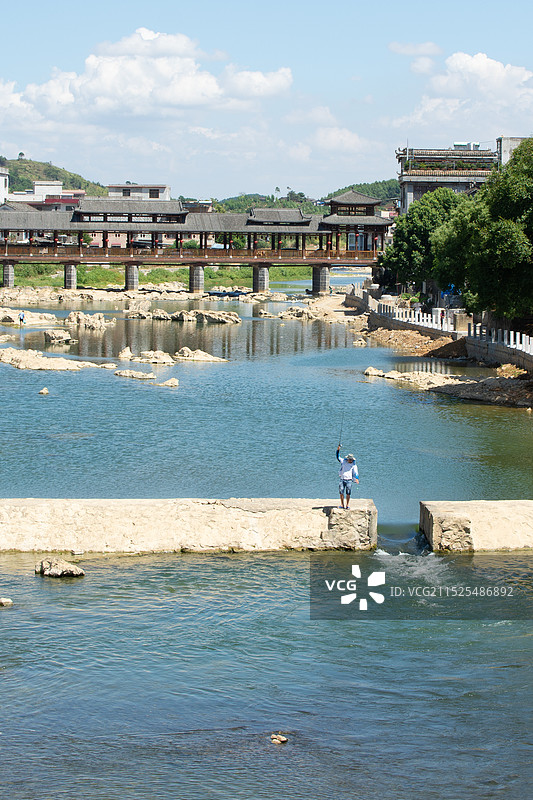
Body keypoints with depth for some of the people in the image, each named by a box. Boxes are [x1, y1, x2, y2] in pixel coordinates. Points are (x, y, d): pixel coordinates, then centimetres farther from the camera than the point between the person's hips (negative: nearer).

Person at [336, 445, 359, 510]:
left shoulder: (354, 465, 2)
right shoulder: (343, 461, 9)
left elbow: (355, 473, -4)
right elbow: (338, 457, 8)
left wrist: (356, 479, -22)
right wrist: (338, 450, -6)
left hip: (349, 480, -2)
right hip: (342, 479, 2)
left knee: (348, 493, 0)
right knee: (341, 492, -1)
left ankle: (347, 505, 8)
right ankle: (342, 504, 6)